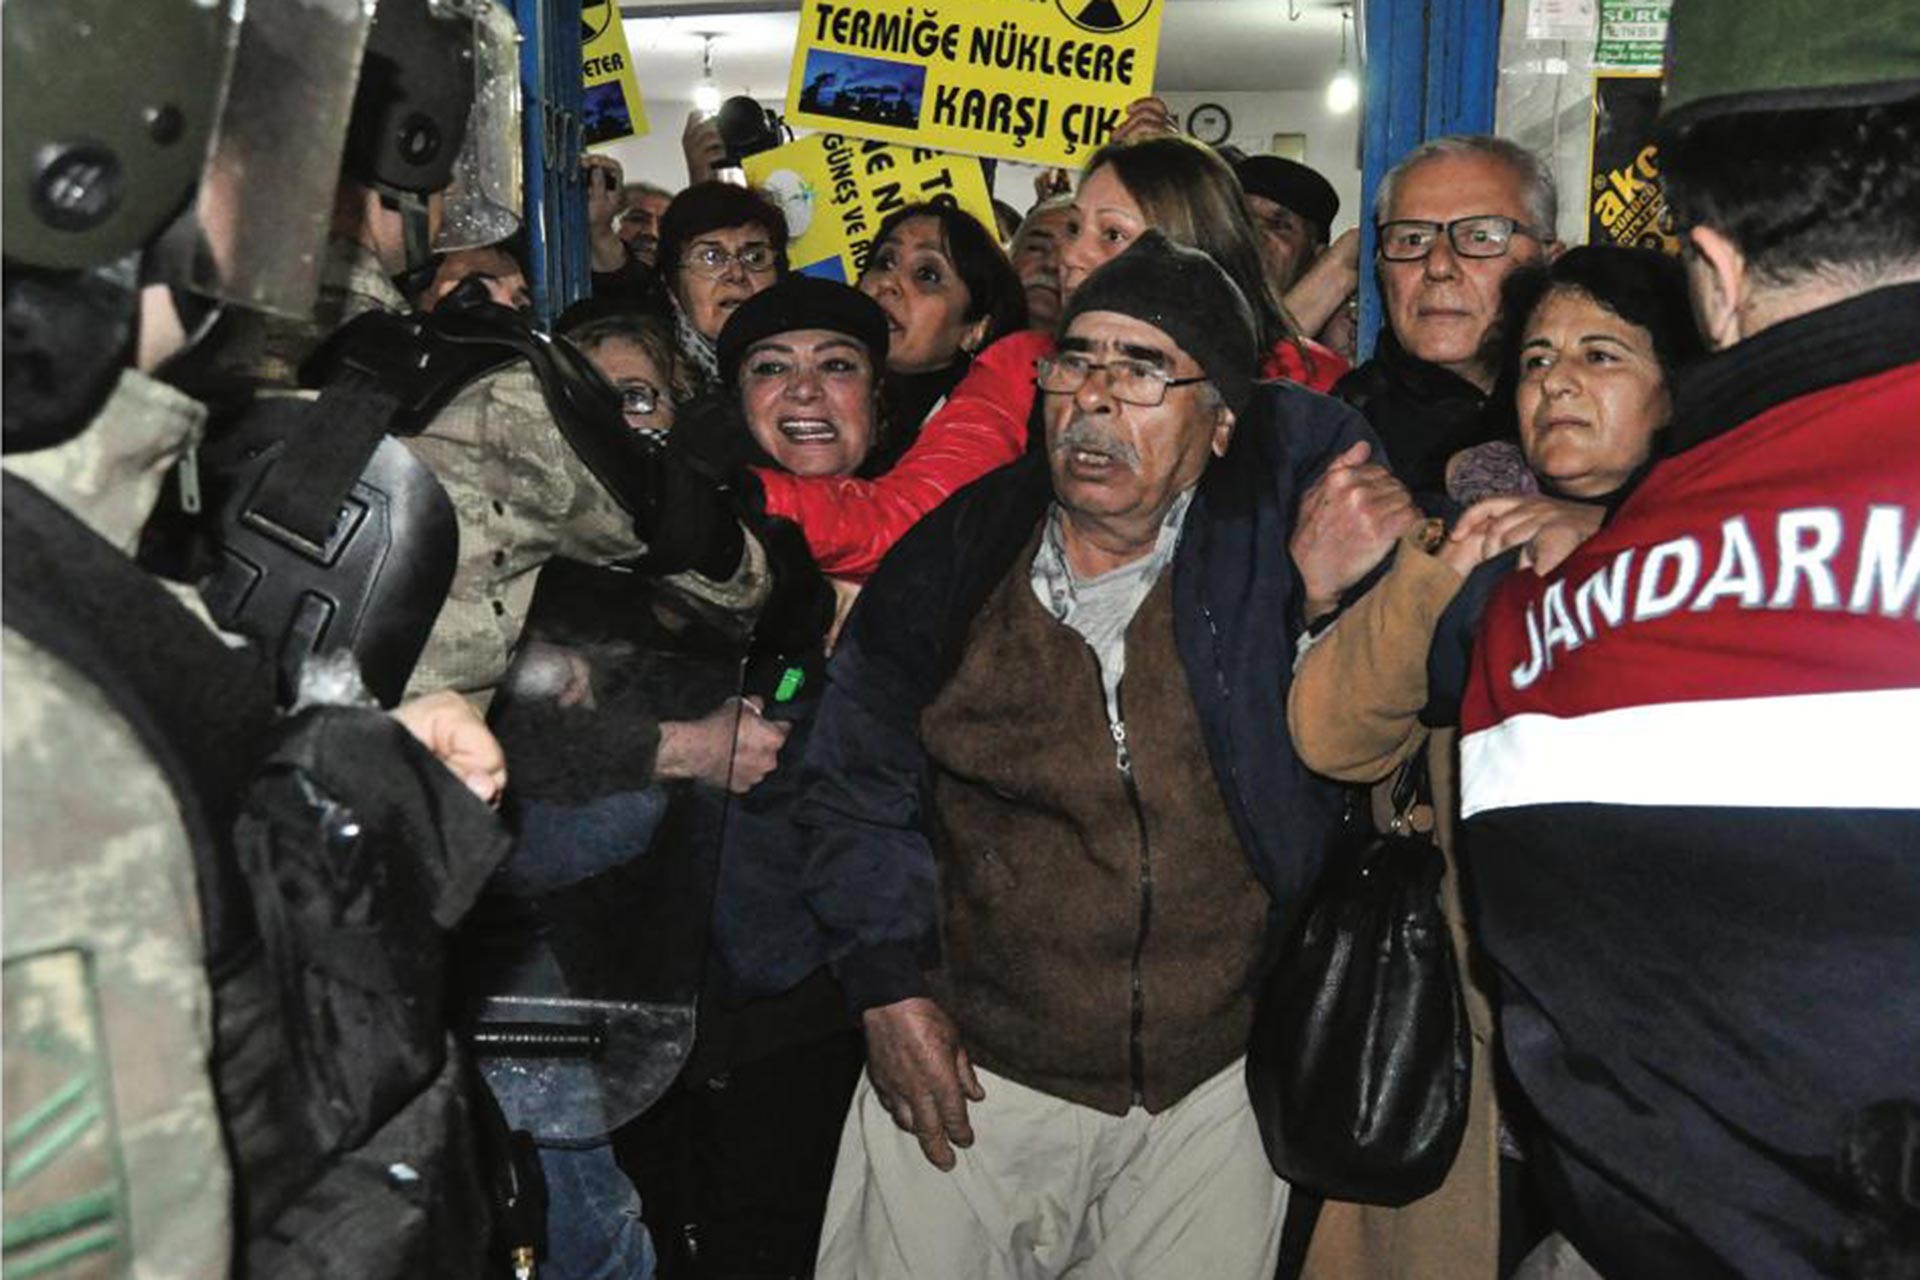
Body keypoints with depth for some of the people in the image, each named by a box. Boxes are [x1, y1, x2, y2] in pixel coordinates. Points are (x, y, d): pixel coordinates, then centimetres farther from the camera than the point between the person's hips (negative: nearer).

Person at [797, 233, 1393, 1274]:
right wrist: (887, 984, -1)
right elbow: (856, 778, 4)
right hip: (973, 1076, 1)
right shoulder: (953, 555, -6)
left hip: (1217, 1085, 0)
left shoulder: (1274, 507, -11)